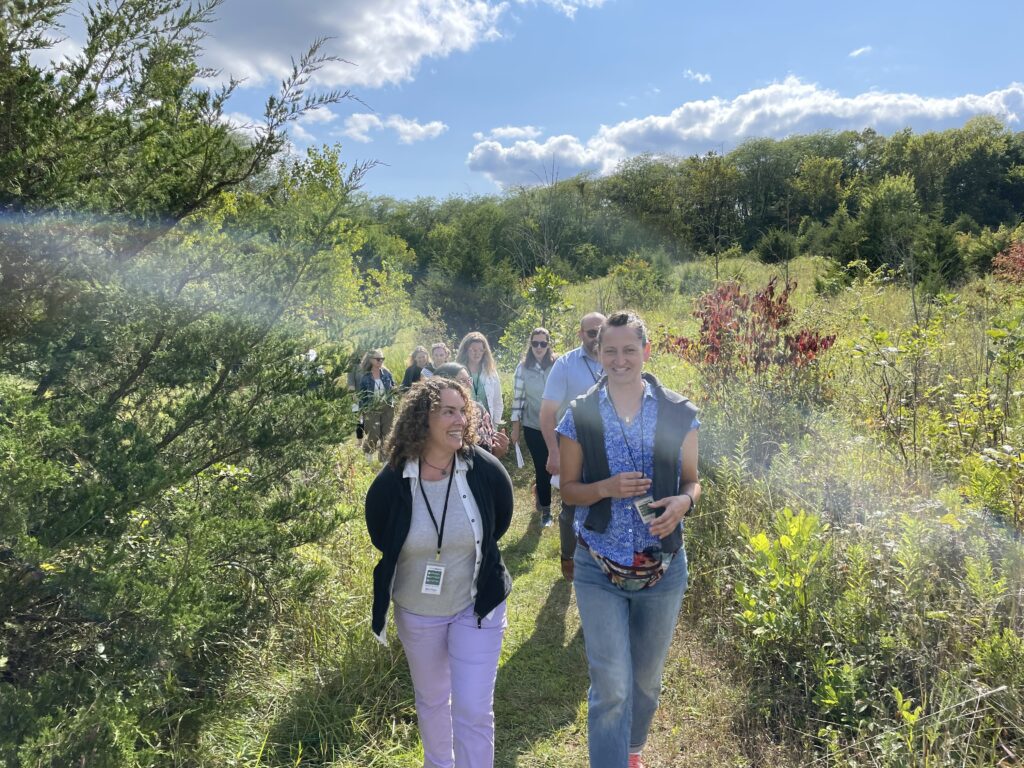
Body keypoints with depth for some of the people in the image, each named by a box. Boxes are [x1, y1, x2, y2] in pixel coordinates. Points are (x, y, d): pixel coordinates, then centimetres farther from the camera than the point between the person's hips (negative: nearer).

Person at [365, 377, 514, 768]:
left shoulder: (486, 470, -20)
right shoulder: (390, 483, -19)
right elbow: (381, 545, 1)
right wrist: (421, 568, 9)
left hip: (477, 605, -1)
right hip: (416, 611, 2)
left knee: (474, 711, 0)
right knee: (431, 698, 23)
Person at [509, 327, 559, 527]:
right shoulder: (523, 367, -3)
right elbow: (518, 397, 1)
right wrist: (515, 427, 2)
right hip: (533, 426, 0)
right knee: (541, 467, 4)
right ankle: (545, 508, 20)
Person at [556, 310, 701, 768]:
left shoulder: (679, 413, -4)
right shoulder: (579, 416, -6)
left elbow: (691, 481, 5)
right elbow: (568, 489, -1)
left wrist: (684, 501, -18)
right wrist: (605, 488, -21)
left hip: (663, 569, 2)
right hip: (599, 571, -2)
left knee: (646, 679, 21)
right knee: (610, 687, -3)